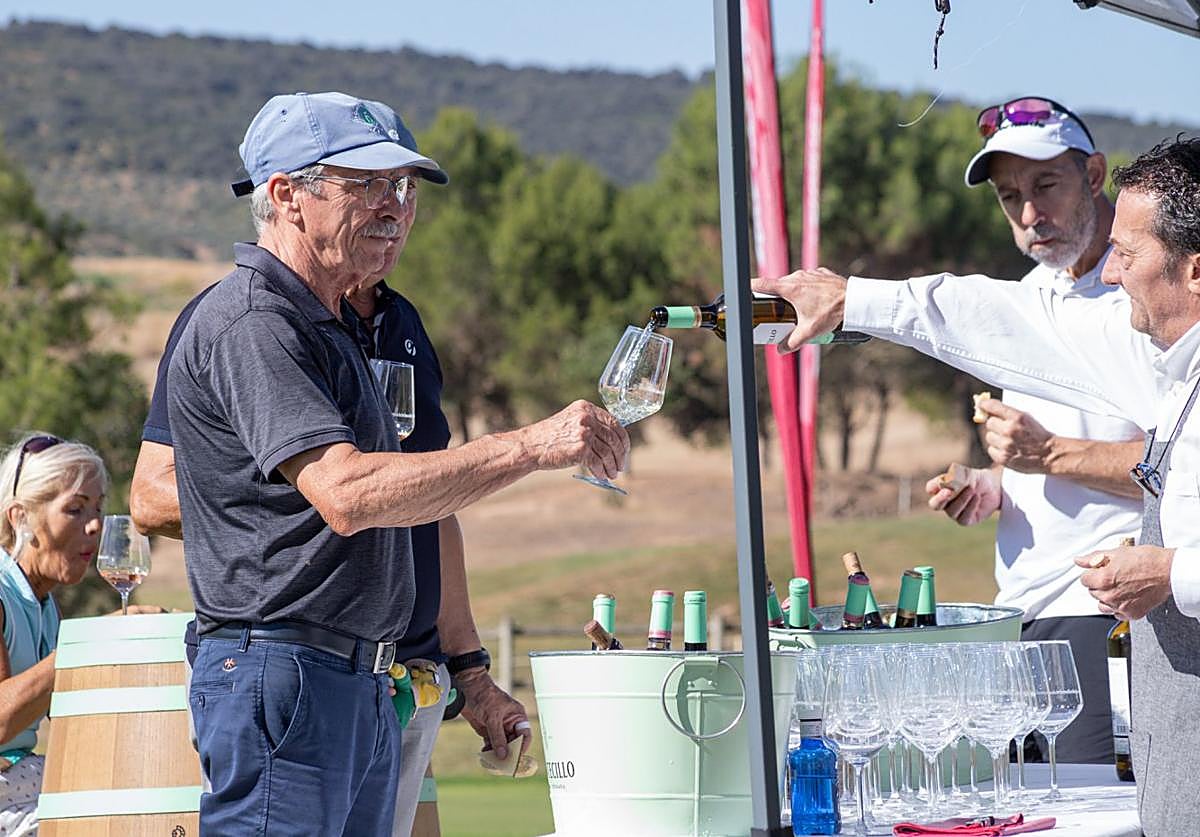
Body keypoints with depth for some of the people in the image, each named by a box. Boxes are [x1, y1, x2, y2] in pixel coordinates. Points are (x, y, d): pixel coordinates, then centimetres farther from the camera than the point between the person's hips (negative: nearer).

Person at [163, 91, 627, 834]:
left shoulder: (330, 326, 20)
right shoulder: (250, 325, -14)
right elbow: (346, 493, -27)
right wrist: (530, 447, -30)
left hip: (364, 688, 10)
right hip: (283, 679, -10)